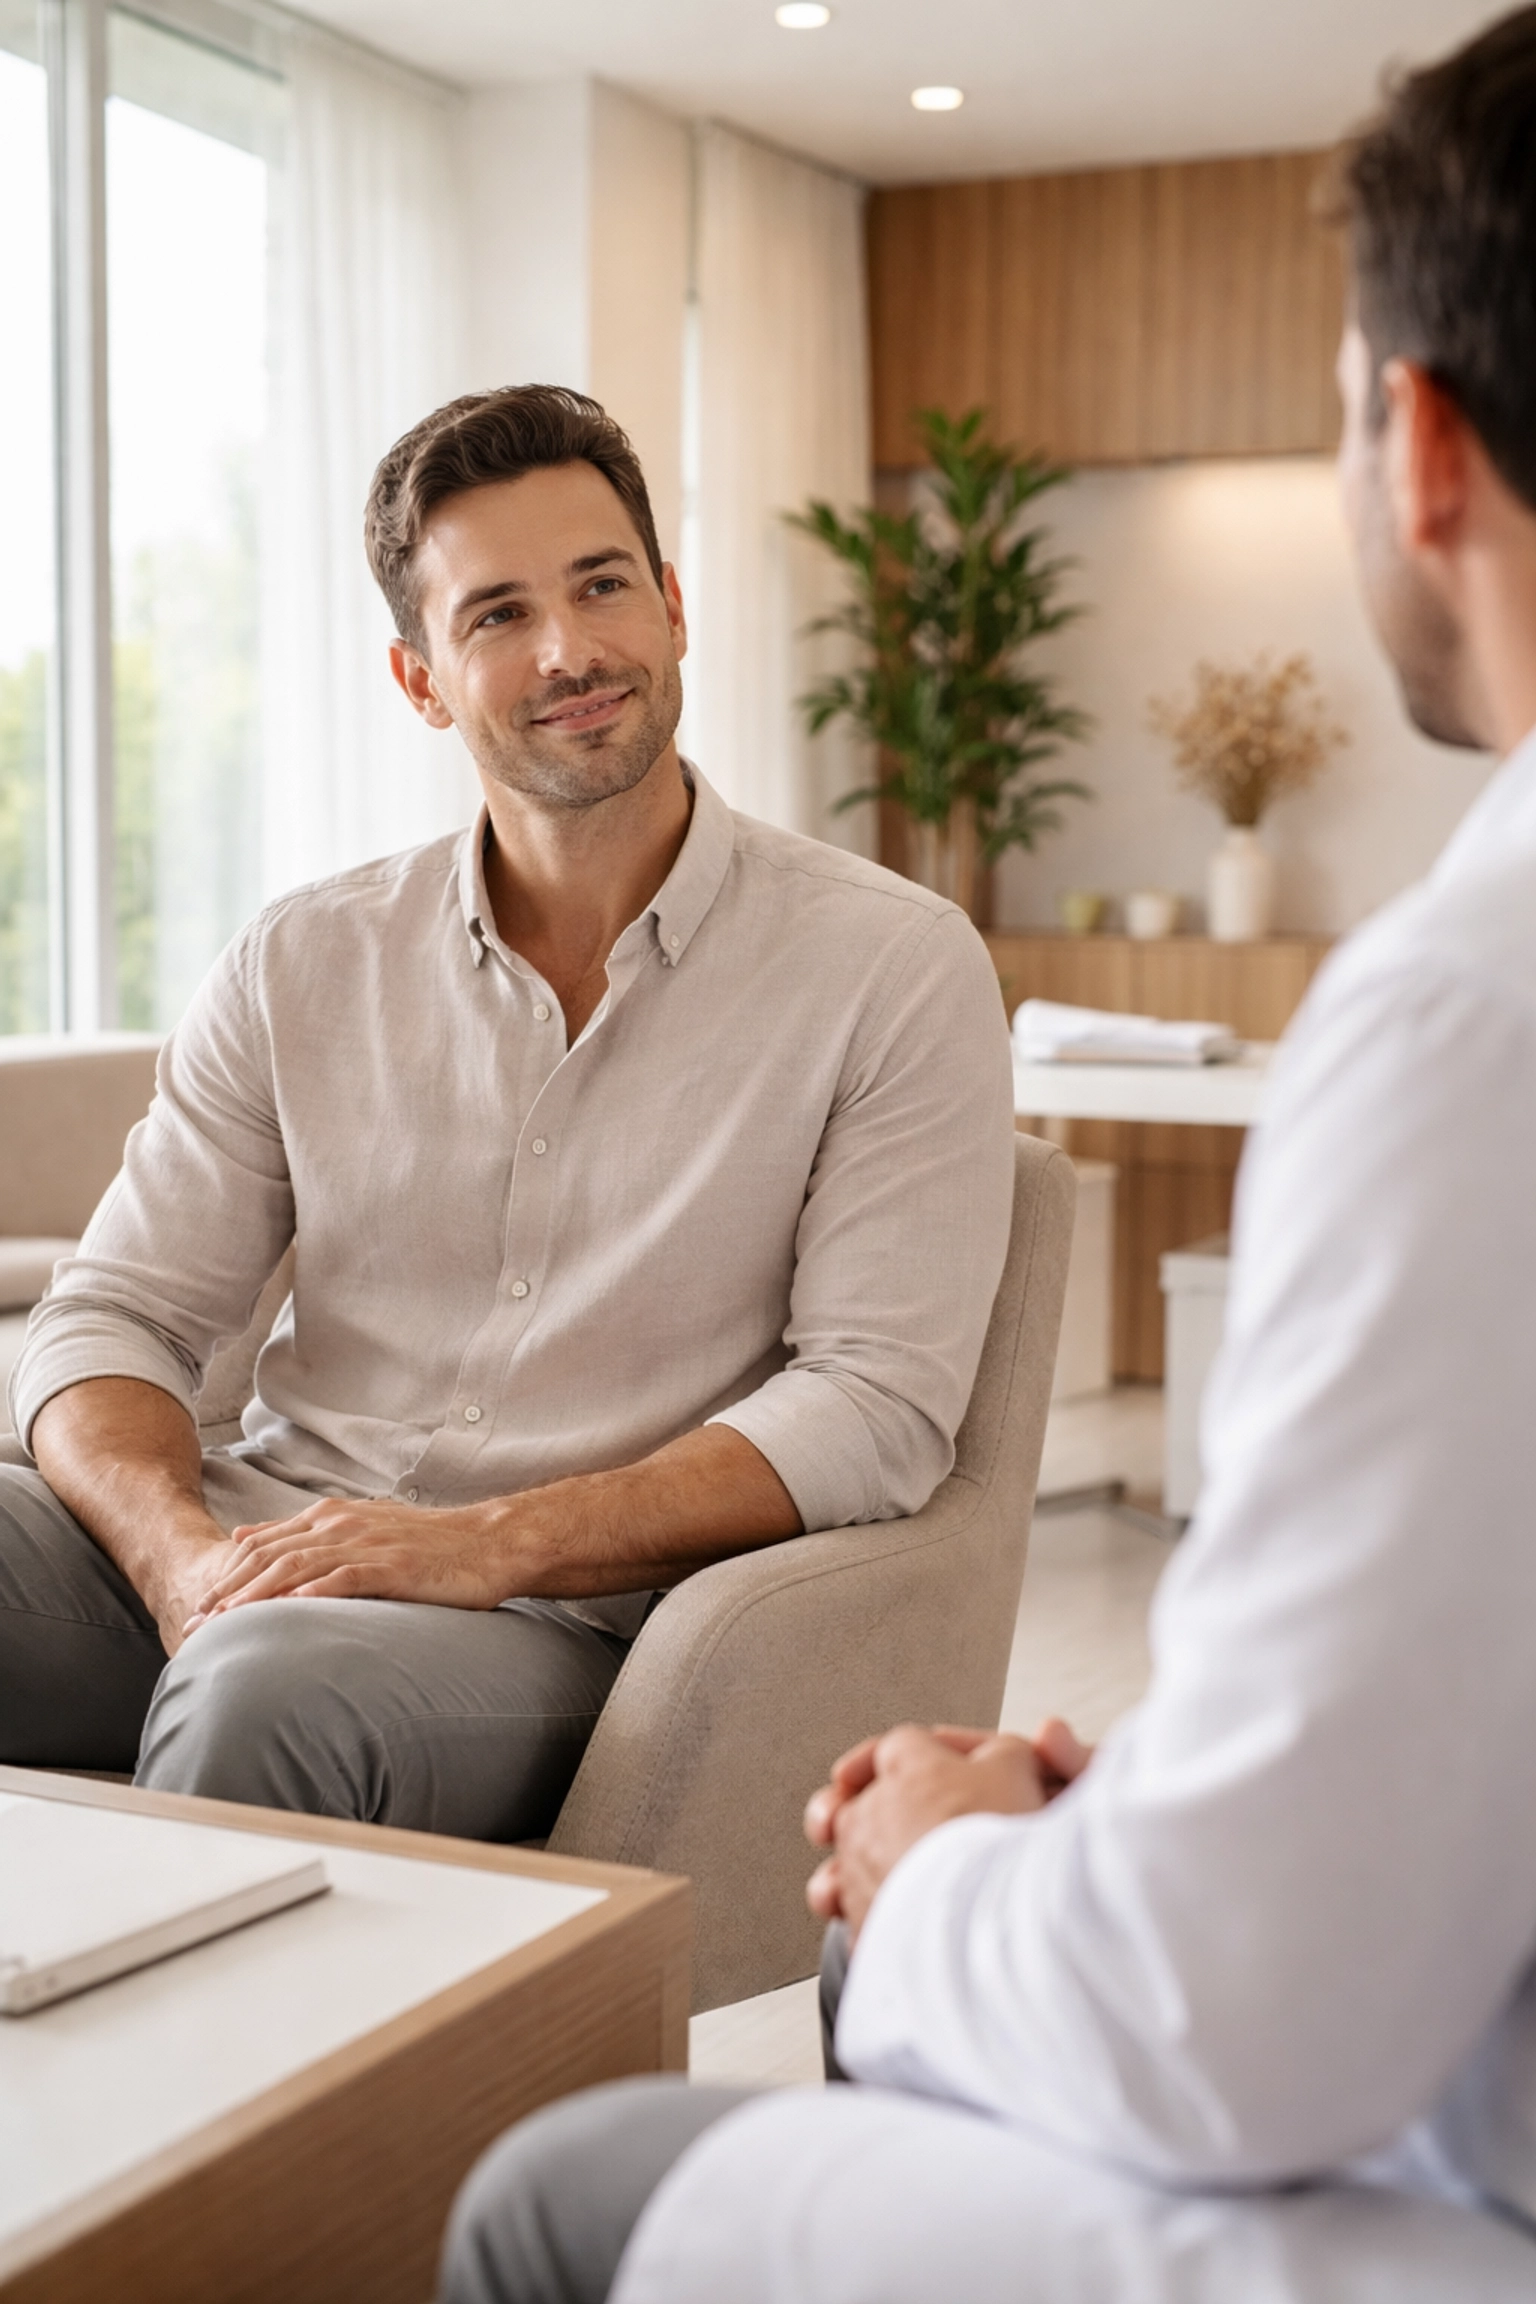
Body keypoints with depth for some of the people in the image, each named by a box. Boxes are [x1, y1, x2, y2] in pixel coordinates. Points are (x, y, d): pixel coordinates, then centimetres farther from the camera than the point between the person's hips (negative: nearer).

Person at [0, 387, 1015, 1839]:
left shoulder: (894, 970, -1)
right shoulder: (303, 968, 10)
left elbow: (877, 1403, -9)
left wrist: (486, 1545, -19)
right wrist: (188, 1556, -14)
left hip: (561, 1621, -3)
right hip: (255, 1555, 4)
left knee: (268, 1685, -35)